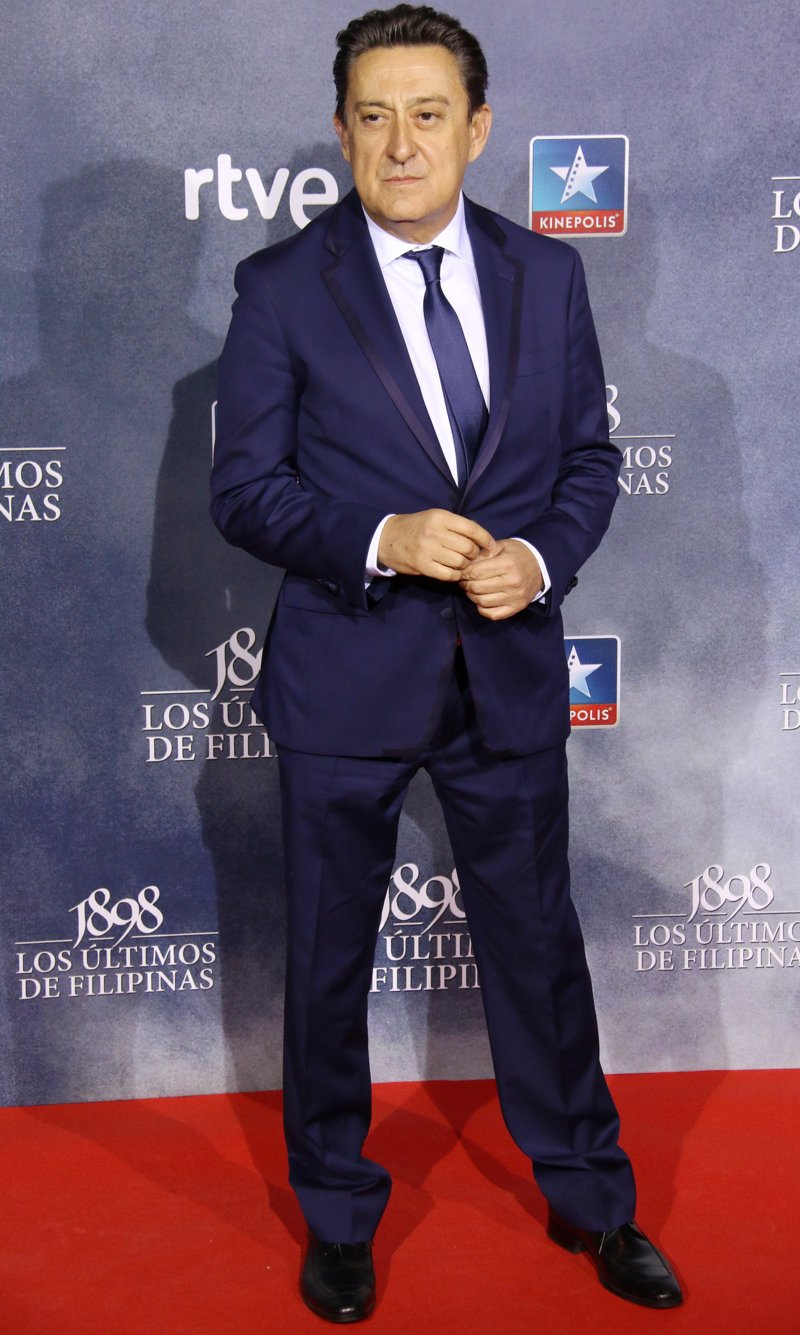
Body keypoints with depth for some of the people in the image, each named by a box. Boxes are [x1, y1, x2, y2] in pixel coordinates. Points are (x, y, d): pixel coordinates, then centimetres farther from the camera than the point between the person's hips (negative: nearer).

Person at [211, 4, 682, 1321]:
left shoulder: (548, 275, 3)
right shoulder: (282, 287, -6)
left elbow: (590, 455, 8)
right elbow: (242, 487, -7)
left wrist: (542, 556, -12)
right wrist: (381, 541, -22)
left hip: (511, 671, 2)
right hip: (347, 677, -2)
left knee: (538, 940, 15)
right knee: (329, 959, 12)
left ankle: (589, 1198, 36)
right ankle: (338, 1216, 34)